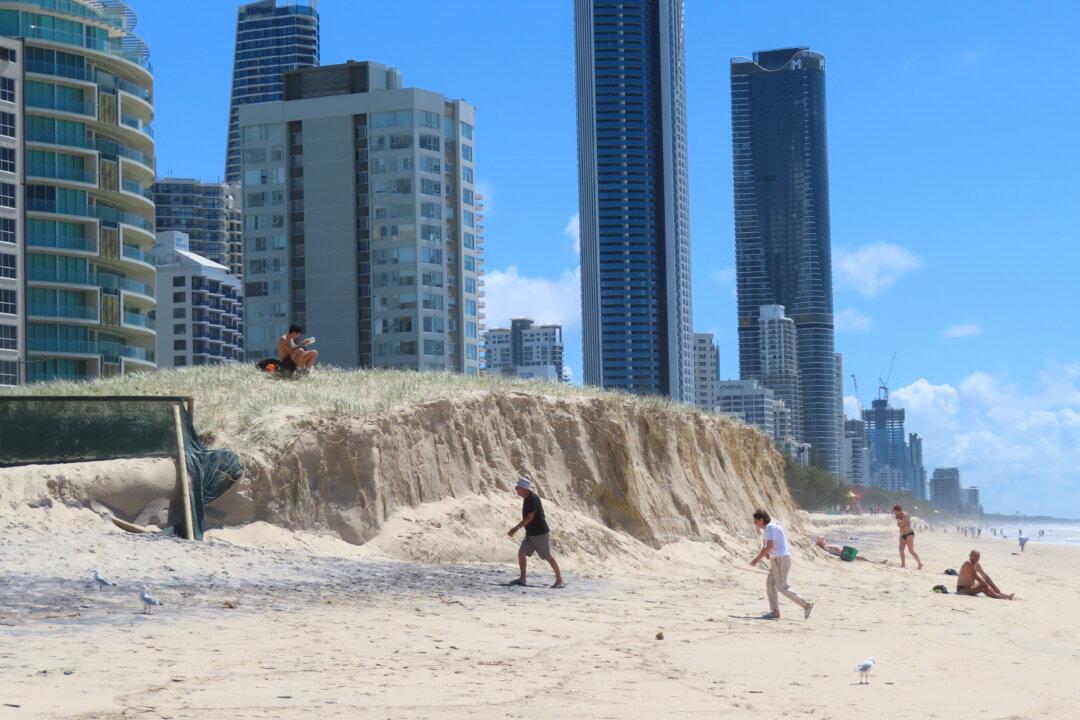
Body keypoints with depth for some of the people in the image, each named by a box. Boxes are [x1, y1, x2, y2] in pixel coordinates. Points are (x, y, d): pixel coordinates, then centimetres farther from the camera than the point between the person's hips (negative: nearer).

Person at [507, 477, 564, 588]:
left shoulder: (533, 499, -19)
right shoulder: (527, 499, 10)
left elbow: (530, 517, -28)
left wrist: (516, 528, -31)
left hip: (540, 533, -9)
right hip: (530, 534, 9)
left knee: (548, 556, -3)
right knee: (521, 553, 0)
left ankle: (560, 580, 5)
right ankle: (522, 579, 3)